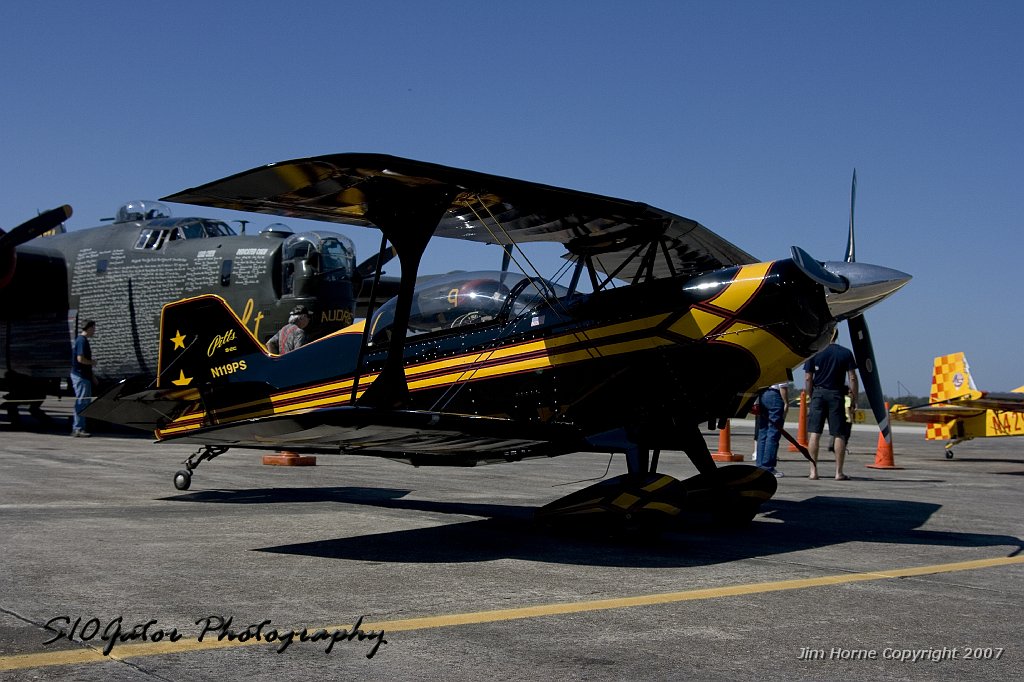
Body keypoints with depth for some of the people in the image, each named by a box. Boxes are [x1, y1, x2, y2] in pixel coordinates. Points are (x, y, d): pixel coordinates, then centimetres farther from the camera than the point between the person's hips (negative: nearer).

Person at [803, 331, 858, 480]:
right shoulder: (846, 353, 3)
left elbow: (808, 379, -1)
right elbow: (852, 378, -1)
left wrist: (810, 397, 10)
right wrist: (854, 399, 6)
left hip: (818, 393, 0)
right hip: (836, 395, 0)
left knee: (814, 433, 1)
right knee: (839, 435, 4)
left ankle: (813, 471, -2)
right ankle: (839, 472, 4)